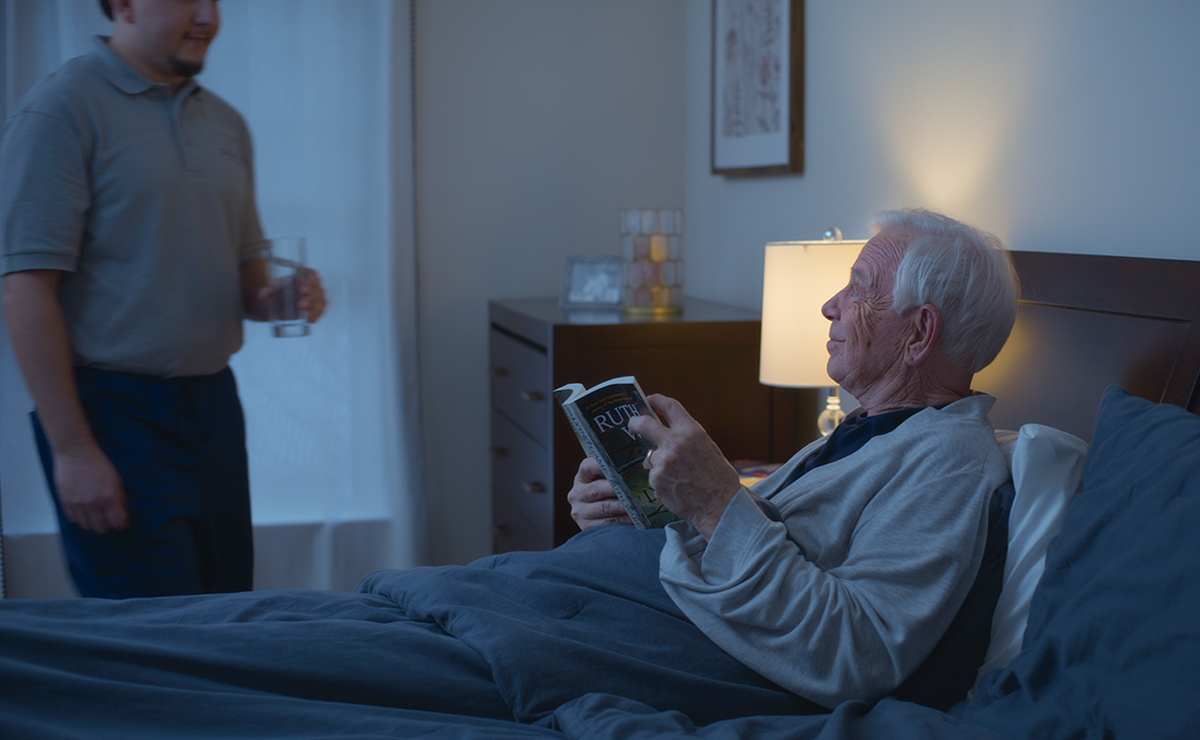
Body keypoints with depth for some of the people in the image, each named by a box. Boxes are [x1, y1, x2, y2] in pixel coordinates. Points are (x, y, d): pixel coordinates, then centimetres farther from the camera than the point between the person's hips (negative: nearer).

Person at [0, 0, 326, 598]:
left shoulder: (226, 123, 13)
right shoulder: (60, 110, -9)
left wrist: (274, 298, -3)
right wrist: (72, 450, -19)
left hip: (212, 403, 7)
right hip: (114, 410, -7)